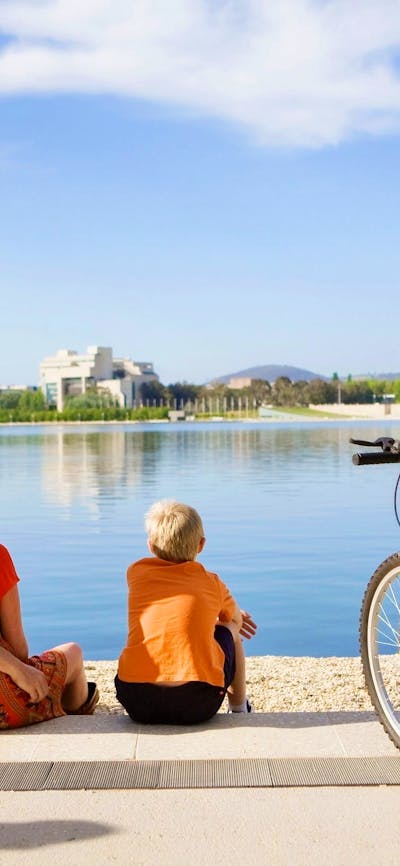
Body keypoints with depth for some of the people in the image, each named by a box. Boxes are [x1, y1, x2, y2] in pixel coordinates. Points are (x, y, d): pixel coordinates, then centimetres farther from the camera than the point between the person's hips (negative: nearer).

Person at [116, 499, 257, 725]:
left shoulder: (136, 573, 9)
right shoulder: (211, 583, 6)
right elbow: (236, 620, 26)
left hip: (138, 704, 2)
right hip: (197, 705, -1)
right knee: (228, 630, 26)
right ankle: (239, 709, 41)